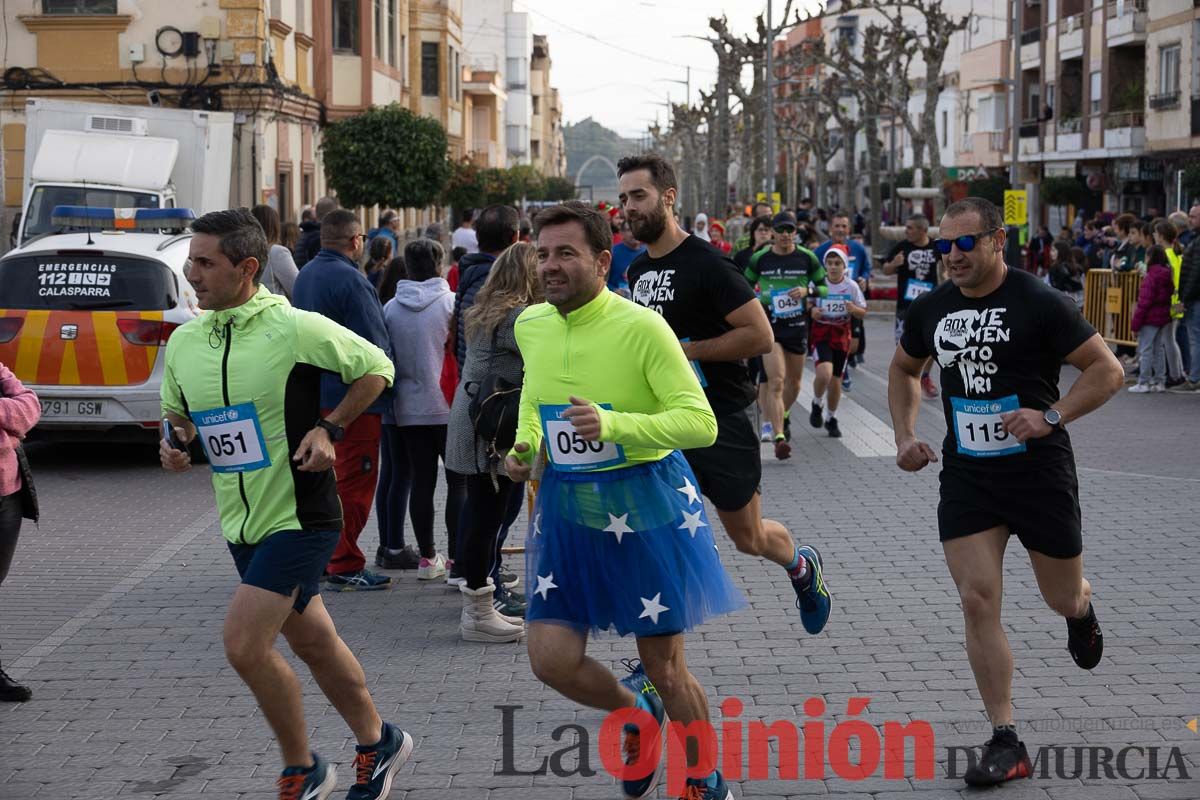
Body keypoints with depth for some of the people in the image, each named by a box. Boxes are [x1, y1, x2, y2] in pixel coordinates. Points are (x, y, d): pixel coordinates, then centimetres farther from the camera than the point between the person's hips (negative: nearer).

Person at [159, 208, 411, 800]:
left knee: (244, 645, -14)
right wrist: (174, 445, -3)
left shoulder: (297, 328, -15)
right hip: (242, 524, 7)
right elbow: (178, 414, 19)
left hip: (299, 517, -7)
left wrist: (329, 428, -11)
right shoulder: (183, 342, 4)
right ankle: (376, 743, 38)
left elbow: (375, 368, -3)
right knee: (313, 642, 18)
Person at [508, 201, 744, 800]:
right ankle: (635, 710, 32)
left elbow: (701, 422, -20)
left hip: (644, 506, -5)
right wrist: (523, 444, 4)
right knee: (551, 660, 0)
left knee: (664, 667, 5)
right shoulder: (530, 326, 1)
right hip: (566, 507, 5)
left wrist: (613, 425, -32)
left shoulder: (640, 326, -17)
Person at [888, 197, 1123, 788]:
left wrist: (1051, 416, -22)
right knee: (978, 602, -8)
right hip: (966, 478, 3)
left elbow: (1108, 369, -10)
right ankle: (1005, 743, -1)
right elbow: (903, 369, 21)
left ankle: (1081, 610, 52)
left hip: (1039, 472, -3)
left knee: (1064, 599, 11)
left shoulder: (1040, 304, -12)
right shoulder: (930, 308, 2)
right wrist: (905, 435, 7)